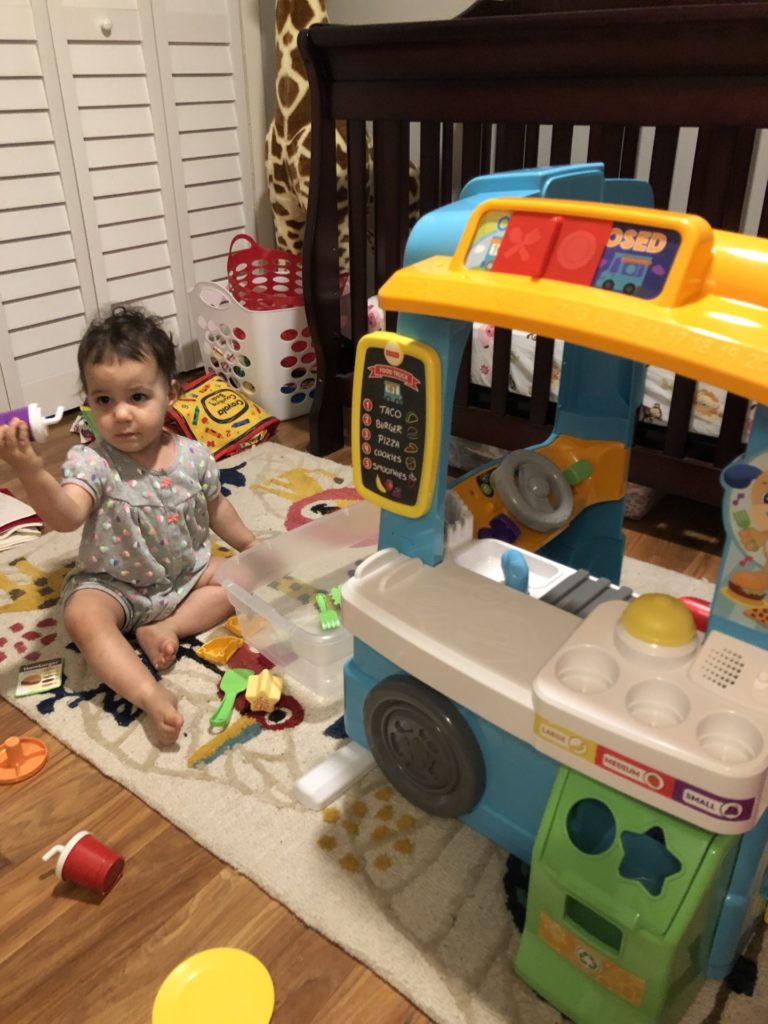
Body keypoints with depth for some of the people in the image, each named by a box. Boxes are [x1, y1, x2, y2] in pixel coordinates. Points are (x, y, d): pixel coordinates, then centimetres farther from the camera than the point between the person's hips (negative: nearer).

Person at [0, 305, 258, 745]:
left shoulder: (193, 456, -10)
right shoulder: (92, 462, -21)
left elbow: (215, 507, 10)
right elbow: (66, 517, -40)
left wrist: (251, 545, 16)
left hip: (187, 574, 4)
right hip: (112, 585, -4)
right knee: (82, 616, -32)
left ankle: (165, 629, -14)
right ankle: (151, 695, -41)